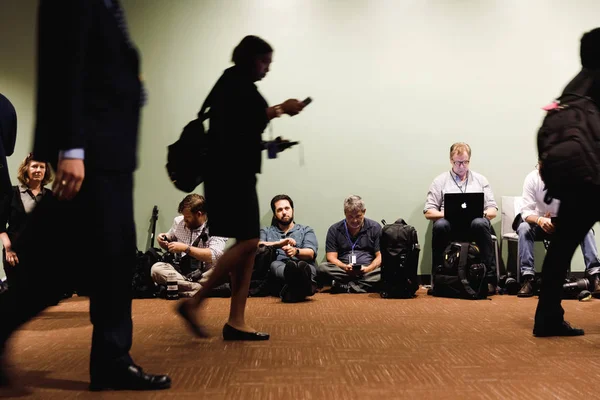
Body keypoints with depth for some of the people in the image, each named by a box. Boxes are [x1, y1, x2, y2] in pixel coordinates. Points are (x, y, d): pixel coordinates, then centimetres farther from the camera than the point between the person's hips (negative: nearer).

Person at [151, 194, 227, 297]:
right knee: (156, 269, -26)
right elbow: (168, 246, 24)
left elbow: (215, 255, -20)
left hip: (204, 275, -5)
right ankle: (202, 289, -31)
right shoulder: (178, 221, 8)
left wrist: (185, 248, -22)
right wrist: (163, 240, 0)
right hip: (179, 271, 5)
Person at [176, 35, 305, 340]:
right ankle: (193, 303, -6)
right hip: (230, 174, -10)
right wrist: (280, 109, -14)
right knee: (246, 242, -13)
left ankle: (236, 322, 2)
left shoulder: (237, 85, 24)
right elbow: (240, 121, -18)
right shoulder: (235, 81, -5)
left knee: (249, 244, 3)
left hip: (236, 173, 10)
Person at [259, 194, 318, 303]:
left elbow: (310, 253, 4)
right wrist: (279, 243, -8)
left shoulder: (306, 230, 25)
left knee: (305, 266, -36)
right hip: (277, 269, 0)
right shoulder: (266, 231, 30)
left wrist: (296, 251, -19)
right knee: (275, 264, -36)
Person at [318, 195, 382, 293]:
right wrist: (344, 267, -18)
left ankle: (345, 286, -36)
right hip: (342, 270, 0)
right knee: (323, 267, -29)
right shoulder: (334, 230, 10)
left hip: (369, 270, 0)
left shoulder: (375, 228, 10)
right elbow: (331, 257, 3)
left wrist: (368, 268, -15)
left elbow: (380, 256, 5)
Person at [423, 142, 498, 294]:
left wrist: (482, 213, -9)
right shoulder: (440, 181, 15)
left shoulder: (480, 180, 19)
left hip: (476, 222, 1)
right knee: (440, 225, -37)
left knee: (480, 223, -36)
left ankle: (490, 278, -32)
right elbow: (428, 212, 8)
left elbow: (493, 211, 14)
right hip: (450, 224, -1)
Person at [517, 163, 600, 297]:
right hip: (540, 223, 0)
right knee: (524, 228, -31)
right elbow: (526, 211, -21)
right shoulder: (532, 178, -16)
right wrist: (539, 220, -43)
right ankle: (528, 278, -34)